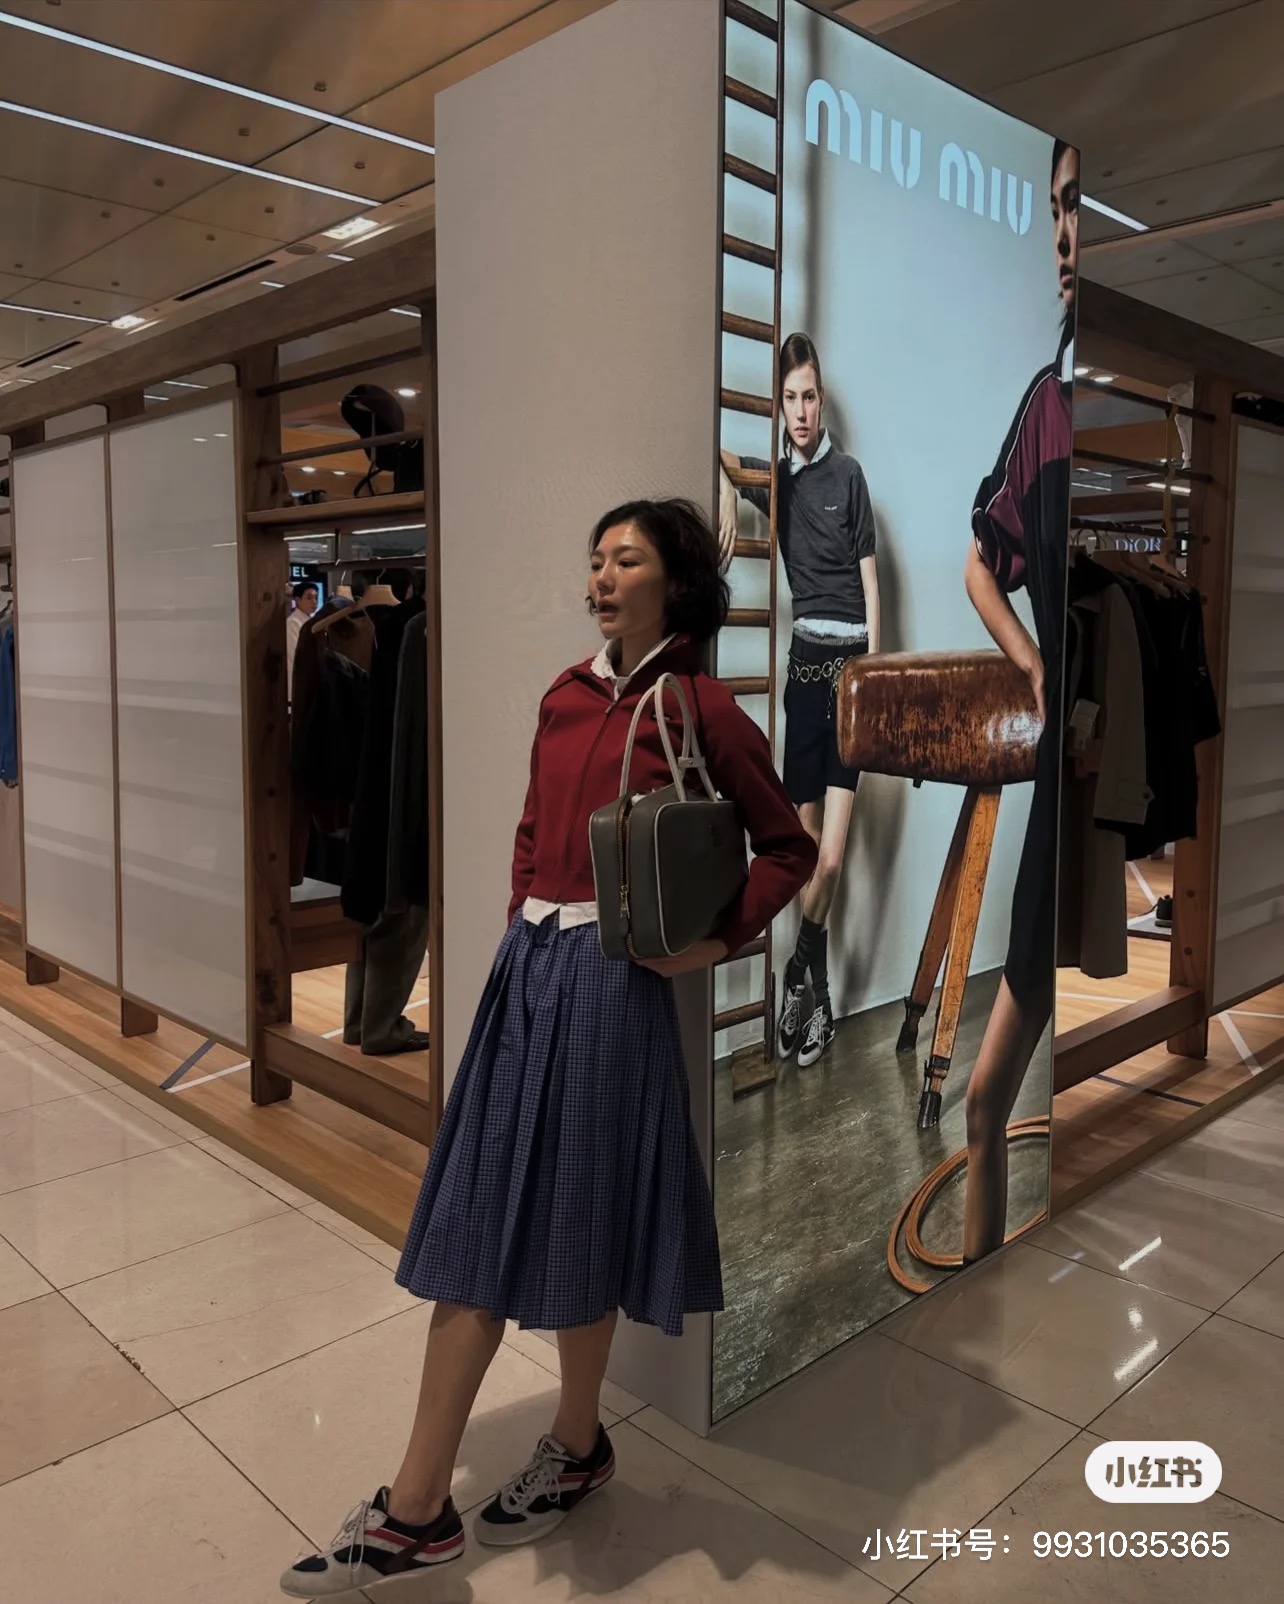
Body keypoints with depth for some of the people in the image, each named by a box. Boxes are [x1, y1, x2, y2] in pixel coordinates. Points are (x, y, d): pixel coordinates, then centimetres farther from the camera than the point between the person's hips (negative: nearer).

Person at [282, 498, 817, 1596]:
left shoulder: (698, 708, -6)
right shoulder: (567, 697, 12)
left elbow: (788, 845, -1)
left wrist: (719, 942, -10)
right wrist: (525, 914, 10)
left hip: (611, 976, -6)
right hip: (527, 963, 7)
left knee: (573, 1218, 7)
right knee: (474, 1220, 8)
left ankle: (578, 1448, 33)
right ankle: (416, 1512, 23)